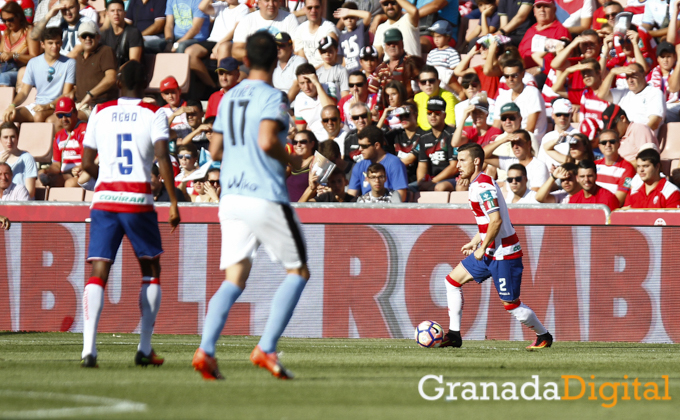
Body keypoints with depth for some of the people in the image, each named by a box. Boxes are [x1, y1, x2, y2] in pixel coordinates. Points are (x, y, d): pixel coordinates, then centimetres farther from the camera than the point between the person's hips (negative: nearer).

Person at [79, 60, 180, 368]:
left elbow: (87, 164, 10)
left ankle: (89, 347, -21)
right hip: (139, 199, -2)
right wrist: (173, 202, -7)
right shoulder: (153, 115, 1)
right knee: (151, 271, 15)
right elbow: (162, 158, -11)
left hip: (104, 199, 2)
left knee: (98, 273, -3)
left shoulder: (100, 112, 9)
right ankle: (144, 349, 11)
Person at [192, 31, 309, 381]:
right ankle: (266, 349, -5)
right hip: (266, 198, -6)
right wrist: (291, 160, -4)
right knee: (298, 271, 7)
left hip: (230, 198, 6)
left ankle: (205, 350, -18)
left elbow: (215, 151, 16)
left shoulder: (229, 99, 13)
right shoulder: (272, 98, -8)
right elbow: (267, 141, -21)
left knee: (234, 279, 3)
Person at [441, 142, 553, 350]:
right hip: (490, 253, 11)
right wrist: (474, 243, 21)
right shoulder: (478, 184, 13)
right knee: (453, 280, 10)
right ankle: (454, 335, 11)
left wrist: (482, 247, -17)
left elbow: (496, 220, -24)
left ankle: (543, 336, 17)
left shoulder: (483, 186, -18)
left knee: (511, 304, -3)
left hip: (504, 254, -11)